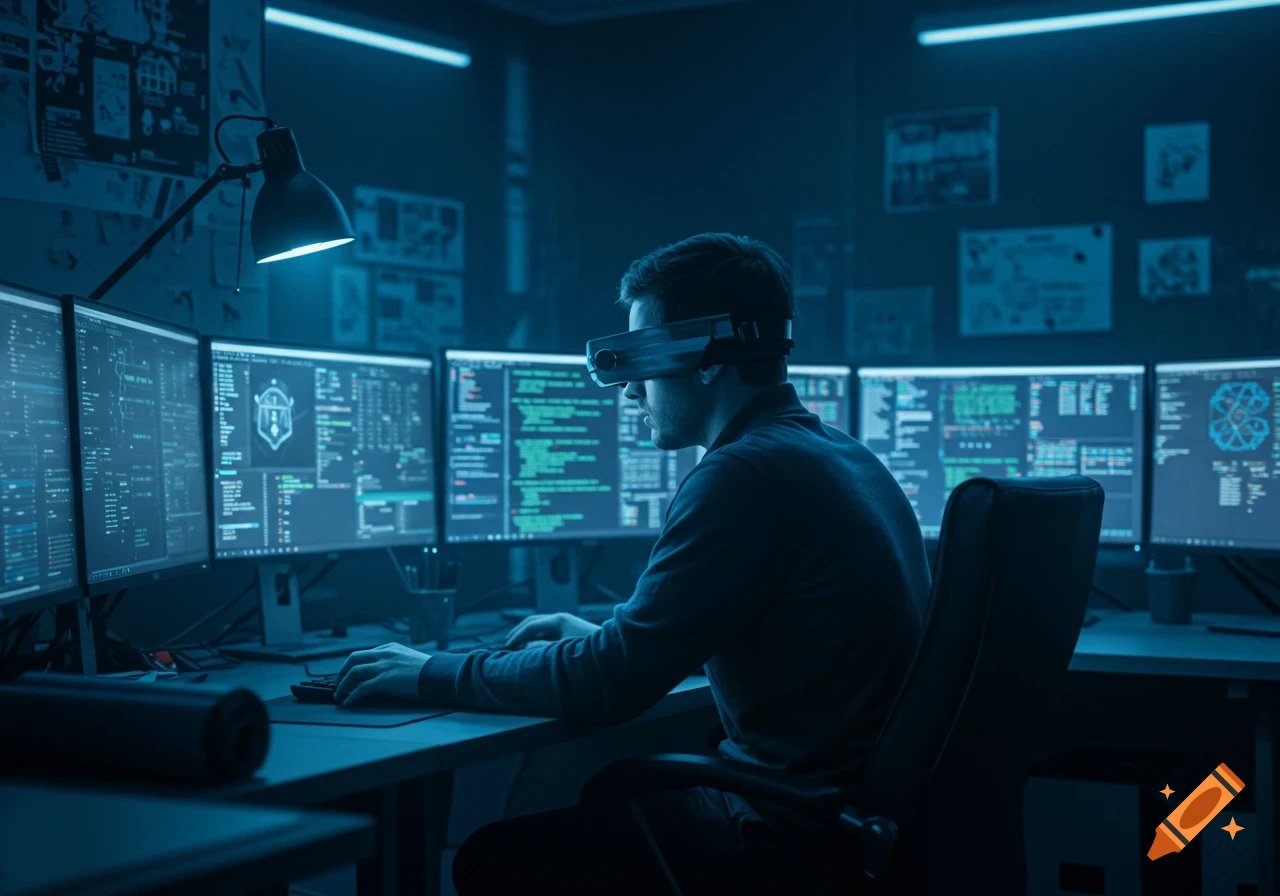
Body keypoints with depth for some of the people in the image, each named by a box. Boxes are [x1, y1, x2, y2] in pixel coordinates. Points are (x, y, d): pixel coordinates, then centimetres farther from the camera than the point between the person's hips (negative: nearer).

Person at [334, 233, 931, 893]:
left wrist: (432, 674, -5)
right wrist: (606, 638, 24)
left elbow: (611, 685, -18)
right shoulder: (846, 457, 11)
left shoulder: (745, 476, -19)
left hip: (796, 841, -10)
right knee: (601, 795, 23)